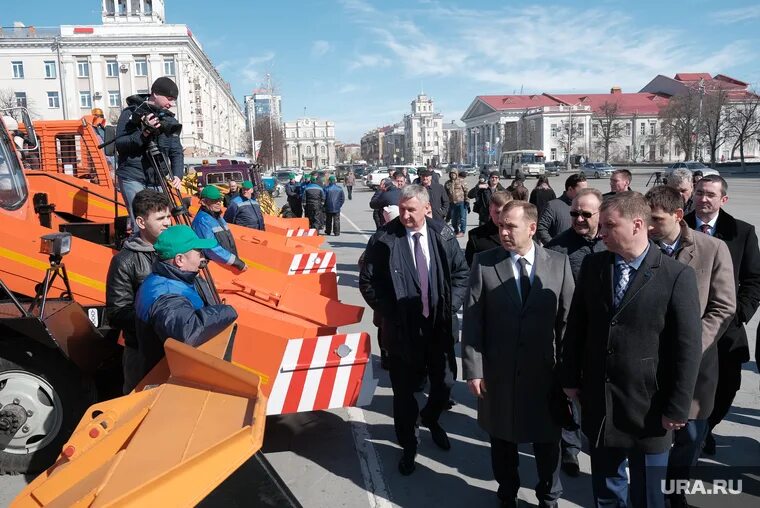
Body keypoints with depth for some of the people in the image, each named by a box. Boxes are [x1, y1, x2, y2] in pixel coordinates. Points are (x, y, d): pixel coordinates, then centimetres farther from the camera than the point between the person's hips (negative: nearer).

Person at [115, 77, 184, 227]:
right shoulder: (131, 113, -3)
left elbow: (176, 151, 5)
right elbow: (119, 144, -10)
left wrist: (178, 174, -12)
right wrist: (144, 132, -23)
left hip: (156, 181, 4)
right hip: (133, 178, -4)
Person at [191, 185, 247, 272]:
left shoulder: (218, 217, 15)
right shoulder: (202, 220, -15)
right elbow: (211, 249, -23)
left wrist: (236, 260, 14)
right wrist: (236, 262, -21)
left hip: (230, 267, 9)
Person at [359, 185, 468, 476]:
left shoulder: (443, 236, -4)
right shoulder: (384, 239, -11)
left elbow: (461, 272, 7)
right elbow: (367, 282, -4)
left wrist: (450, 306, -2)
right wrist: (388, 313, -8)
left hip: (438, 325, 2)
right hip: (402, 328, -2)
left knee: (445, 382, 13)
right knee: (404, 391, 10)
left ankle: (430, 418, 47)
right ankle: (408, 446, 33)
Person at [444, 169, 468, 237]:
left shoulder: (461, 181, -1)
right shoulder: (447, 183, 10)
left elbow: (466, 191, -4)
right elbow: (445, 194, 17)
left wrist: (466, 200, -9)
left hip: (461, 202, -4)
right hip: (452, 203, 4)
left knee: (462, 217, 0)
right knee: (453, 218, 12)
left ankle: (462, 231, 9)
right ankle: (456, 231, 27)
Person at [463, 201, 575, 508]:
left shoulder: (559, 263, -4)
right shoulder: (484, 263, -7)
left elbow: (567, 319, -1)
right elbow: (472, 321, -7)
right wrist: (473, 369, -9)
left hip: (545, 371, 0)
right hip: (498, 371, 0)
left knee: (547, 440, 16)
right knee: (503, 439, 18)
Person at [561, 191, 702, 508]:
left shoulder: (677, 276, -13)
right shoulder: (592, 265, -1)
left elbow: (688, 348, -12)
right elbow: (576, 326, 5)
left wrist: (677, 409, -11)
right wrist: (570, 377, 6)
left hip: (648, 408, -3)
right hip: (597, 402, 4)